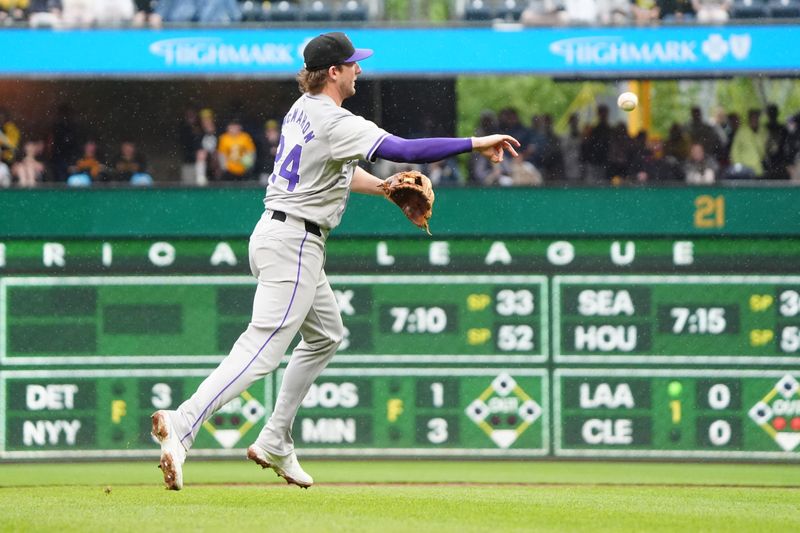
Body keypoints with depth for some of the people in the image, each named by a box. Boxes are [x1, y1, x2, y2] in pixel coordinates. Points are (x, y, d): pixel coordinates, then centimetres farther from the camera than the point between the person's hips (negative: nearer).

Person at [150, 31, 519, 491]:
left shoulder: (304, 109, 11)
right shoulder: (336, 123, -18)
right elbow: (405, 150, -26)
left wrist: (385, 188, 15)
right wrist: (474, 144, -23)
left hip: (274, 234, 10)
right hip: (294, 245, -10)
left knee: (326, 336, 24)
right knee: (264, 347, -17)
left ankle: (275, 444, 22)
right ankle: (181, 425, -31)